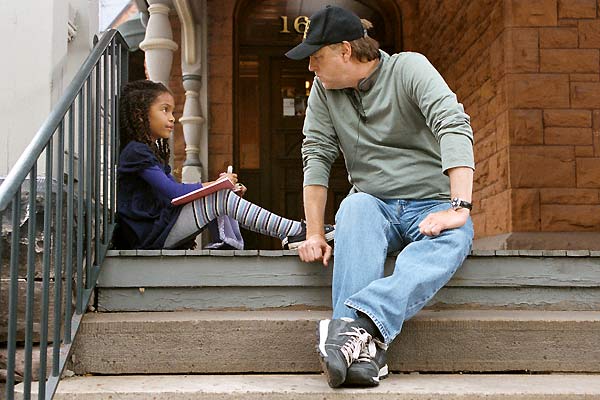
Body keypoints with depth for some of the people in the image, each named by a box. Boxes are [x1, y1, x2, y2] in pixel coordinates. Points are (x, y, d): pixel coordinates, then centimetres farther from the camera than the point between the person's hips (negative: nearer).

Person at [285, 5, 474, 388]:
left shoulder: (408, 68, -7)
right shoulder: (324, 89, 6)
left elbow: (455, 128, -19)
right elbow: (317, 156, 1)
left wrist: (459, 209, -32)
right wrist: (315, 233, -9)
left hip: (433, 207, -2)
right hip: (376, 206, 2)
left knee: (451, 241, -36)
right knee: (355, 207, -34)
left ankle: (356, 322, -55)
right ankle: (366, 348, -48)